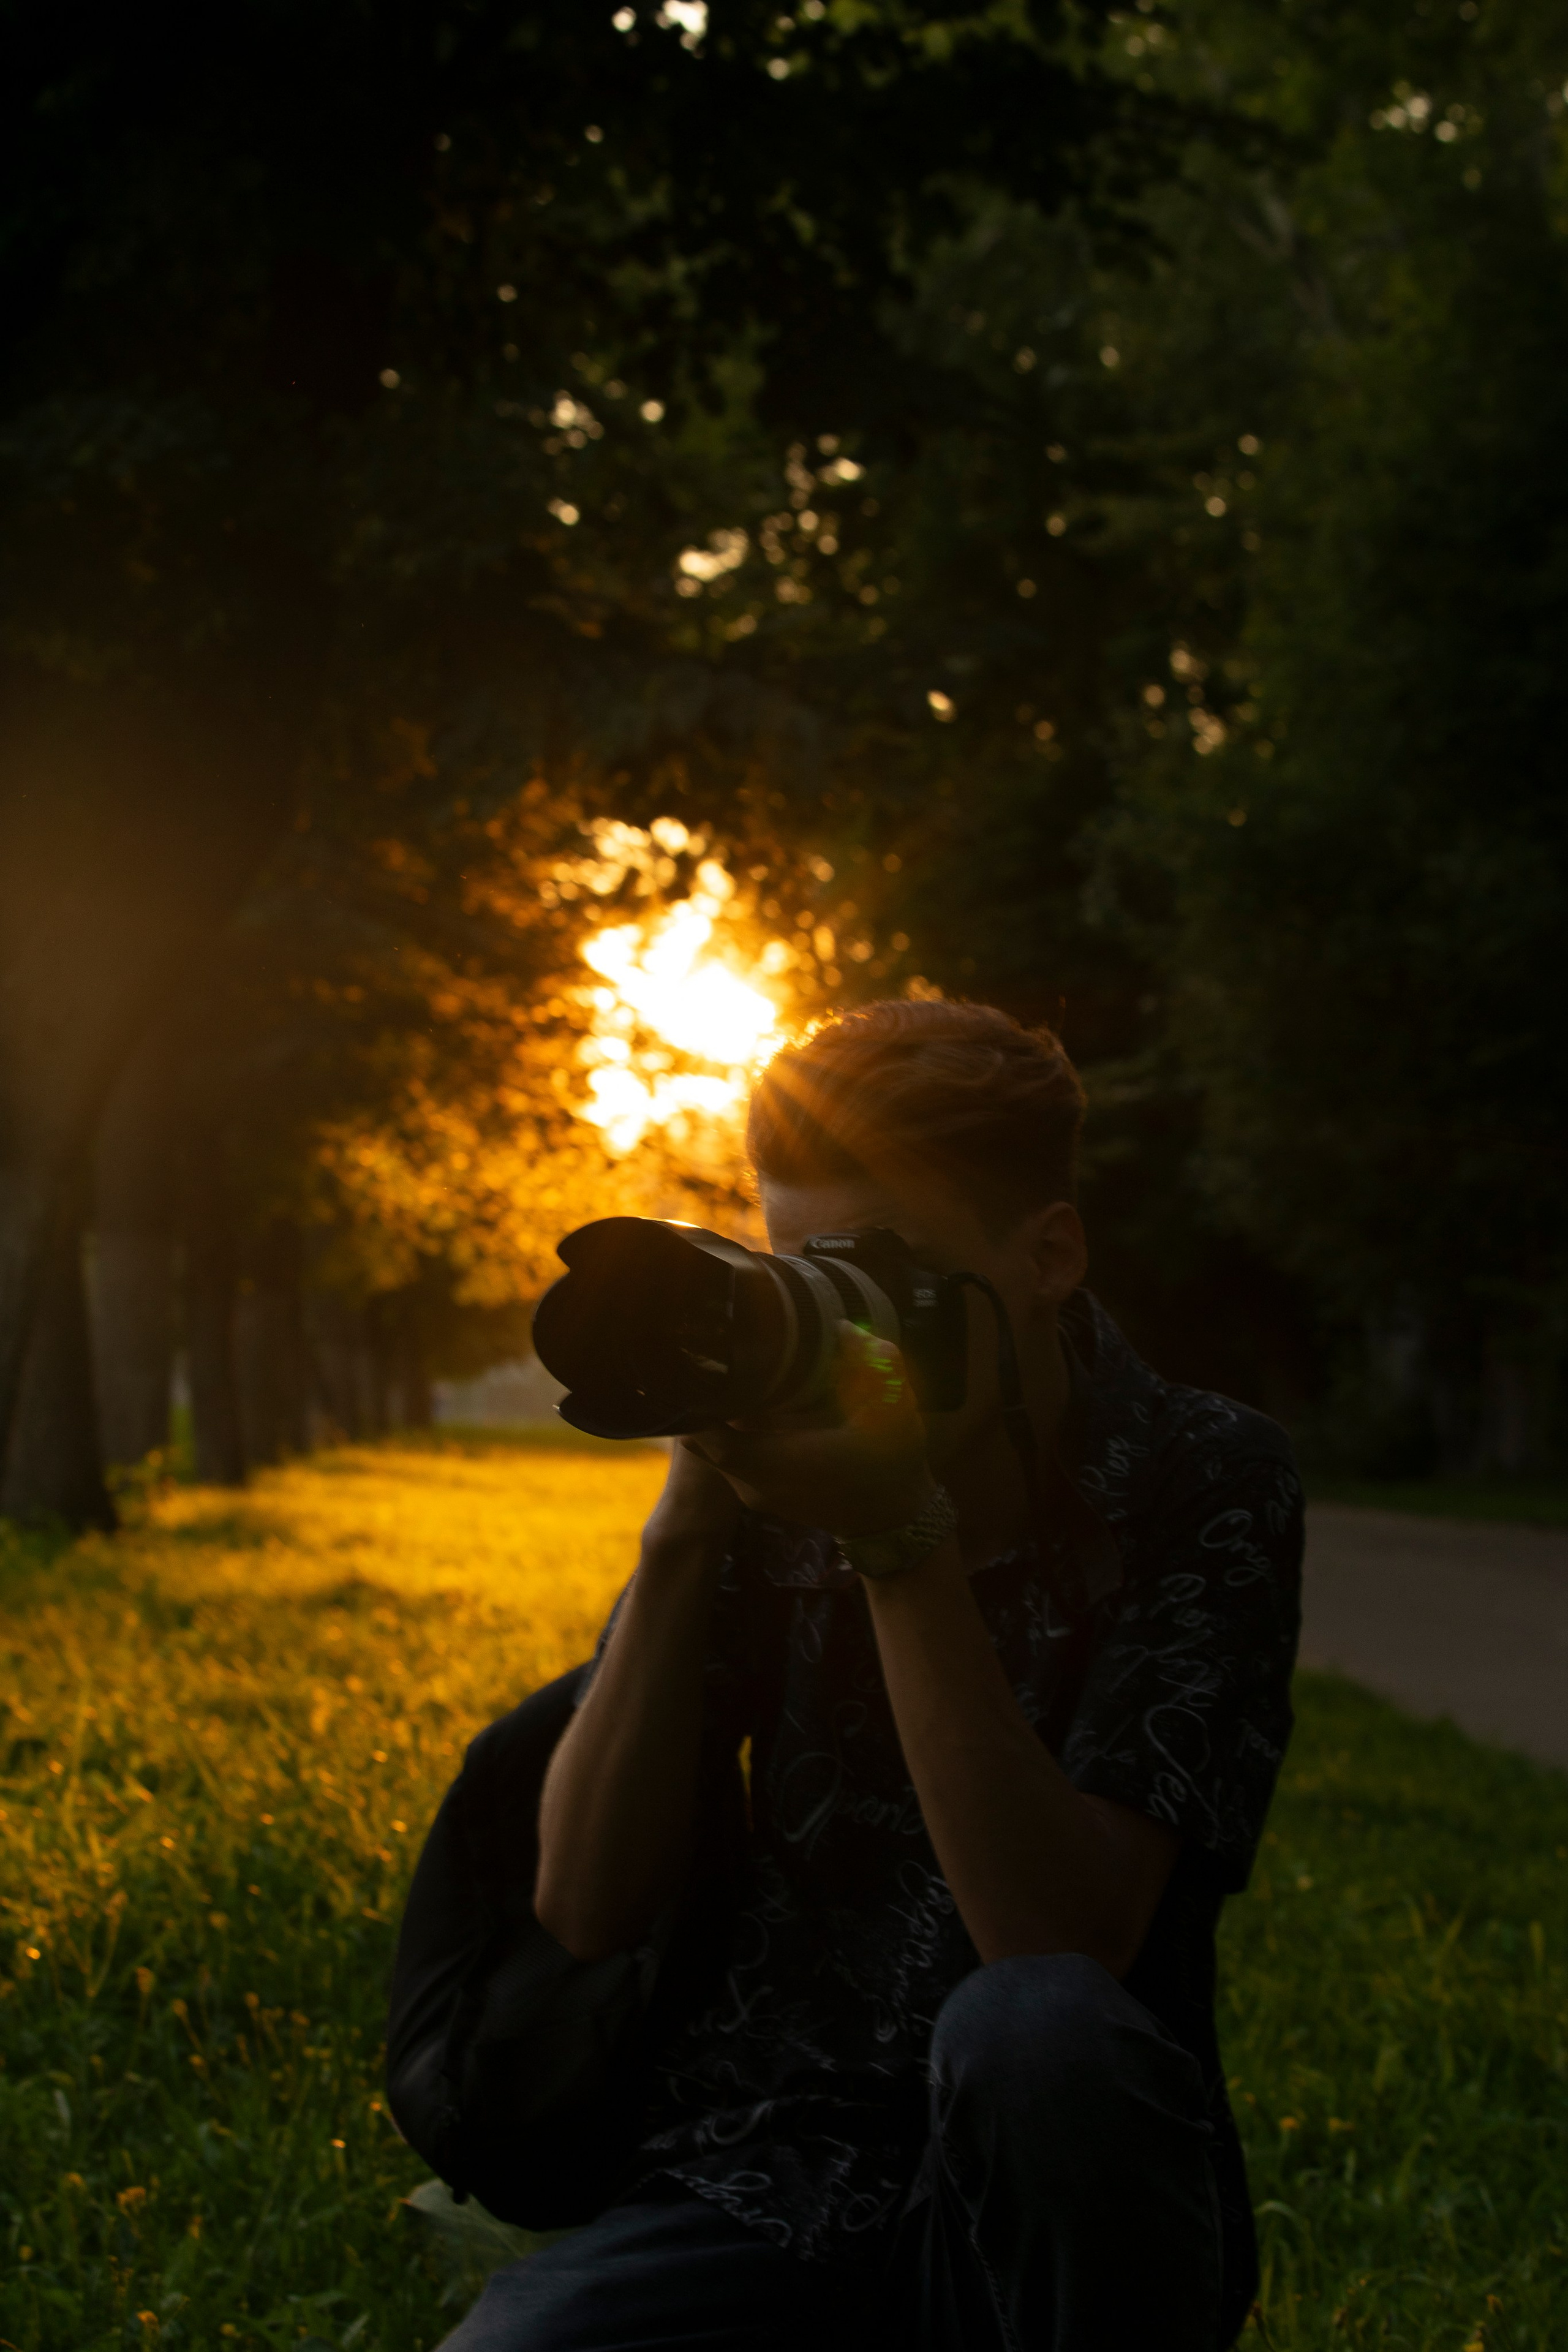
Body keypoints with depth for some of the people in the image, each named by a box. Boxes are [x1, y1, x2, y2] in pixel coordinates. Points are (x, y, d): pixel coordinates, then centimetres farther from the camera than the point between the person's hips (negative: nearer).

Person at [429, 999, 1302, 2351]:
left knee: (1034, 2031, -35)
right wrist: (689, 1521, -15)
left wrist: (902, 1543, -24)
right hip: (757, 2187, 1)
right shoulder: (774, 1480, 2)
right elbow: (586, 1908, -4)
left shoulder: (1205, 1486, -6)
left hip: (1059, 2231, -1)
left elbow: (1061, 1947, -19)